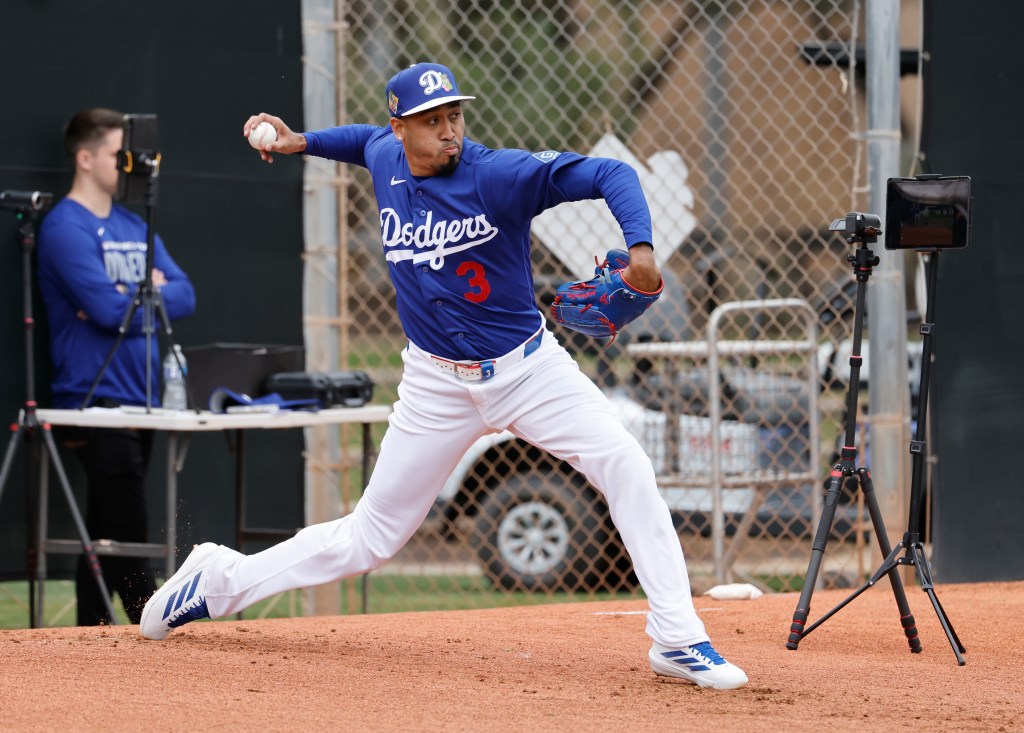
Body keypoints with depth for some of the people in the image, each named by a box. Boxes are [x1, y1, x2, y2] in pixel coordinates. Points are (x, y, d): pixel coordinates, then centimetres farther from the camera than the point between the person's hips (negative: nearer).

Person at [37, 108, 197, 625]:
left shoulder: (134, 228, 18)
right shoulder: (66, 228, -8)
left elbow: (184, 295, 8)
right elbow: (109, 310, -19)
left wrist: (135, 296, -9)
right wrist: (152, 296, -1)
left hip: (141, 402, 9)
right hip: (97, 403, -8)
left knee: (106, 537, 10)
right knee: (128, 538, -9)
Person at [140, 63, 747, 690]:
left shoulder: (499, 175, -19)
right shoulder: (386, 158, -3)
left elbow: (609, 174, -25)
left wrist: (640, 249, -40)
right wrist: (303, 142, 17)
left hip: (527, 367, -2)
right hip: (438, 384, 2)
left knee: (625, 466, -22)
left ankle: (678, 640, -16)